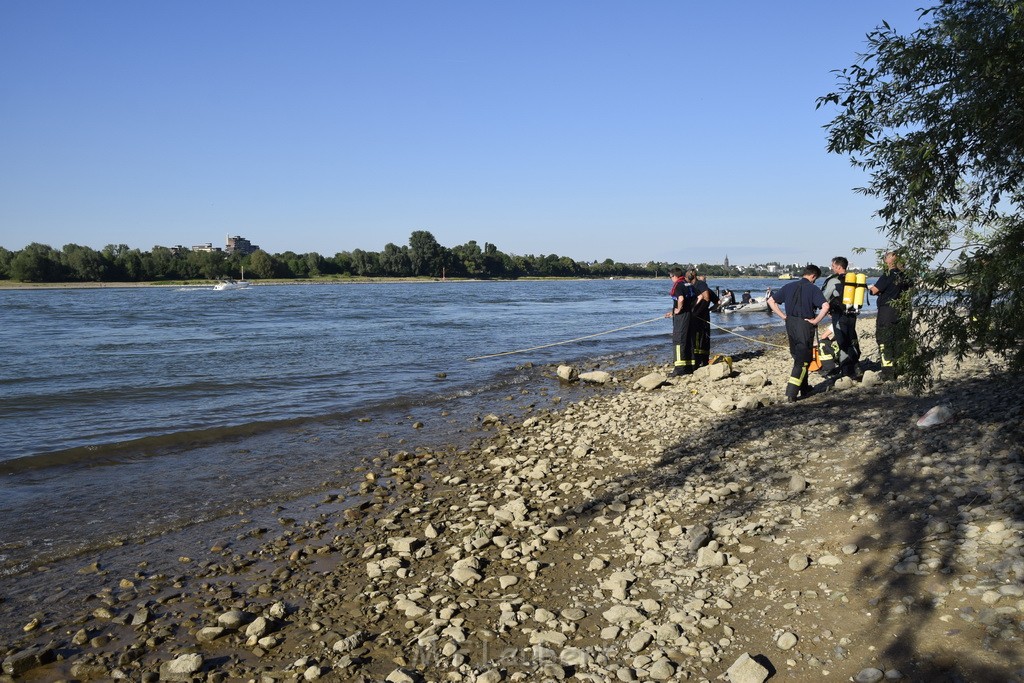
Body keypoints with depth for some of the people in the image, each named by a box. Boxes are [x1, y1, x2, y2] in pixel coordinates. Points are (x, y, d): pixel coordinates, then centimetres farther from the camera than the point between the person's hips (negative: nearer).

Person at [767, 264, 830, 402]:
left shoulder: (789, 286, 6)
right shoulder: (812, 289, -9)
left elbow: (771, 300, 7)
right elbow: (825, 306, -23)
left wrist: (783, 316, 7)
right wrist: (815, 321, -12)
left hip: (790, 325, 6)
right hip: (805, 325, -5)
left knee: (798, 357, 20)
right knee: (803, 360, 1)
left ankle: (804, 388, 31)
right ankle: (791, 393, -8)